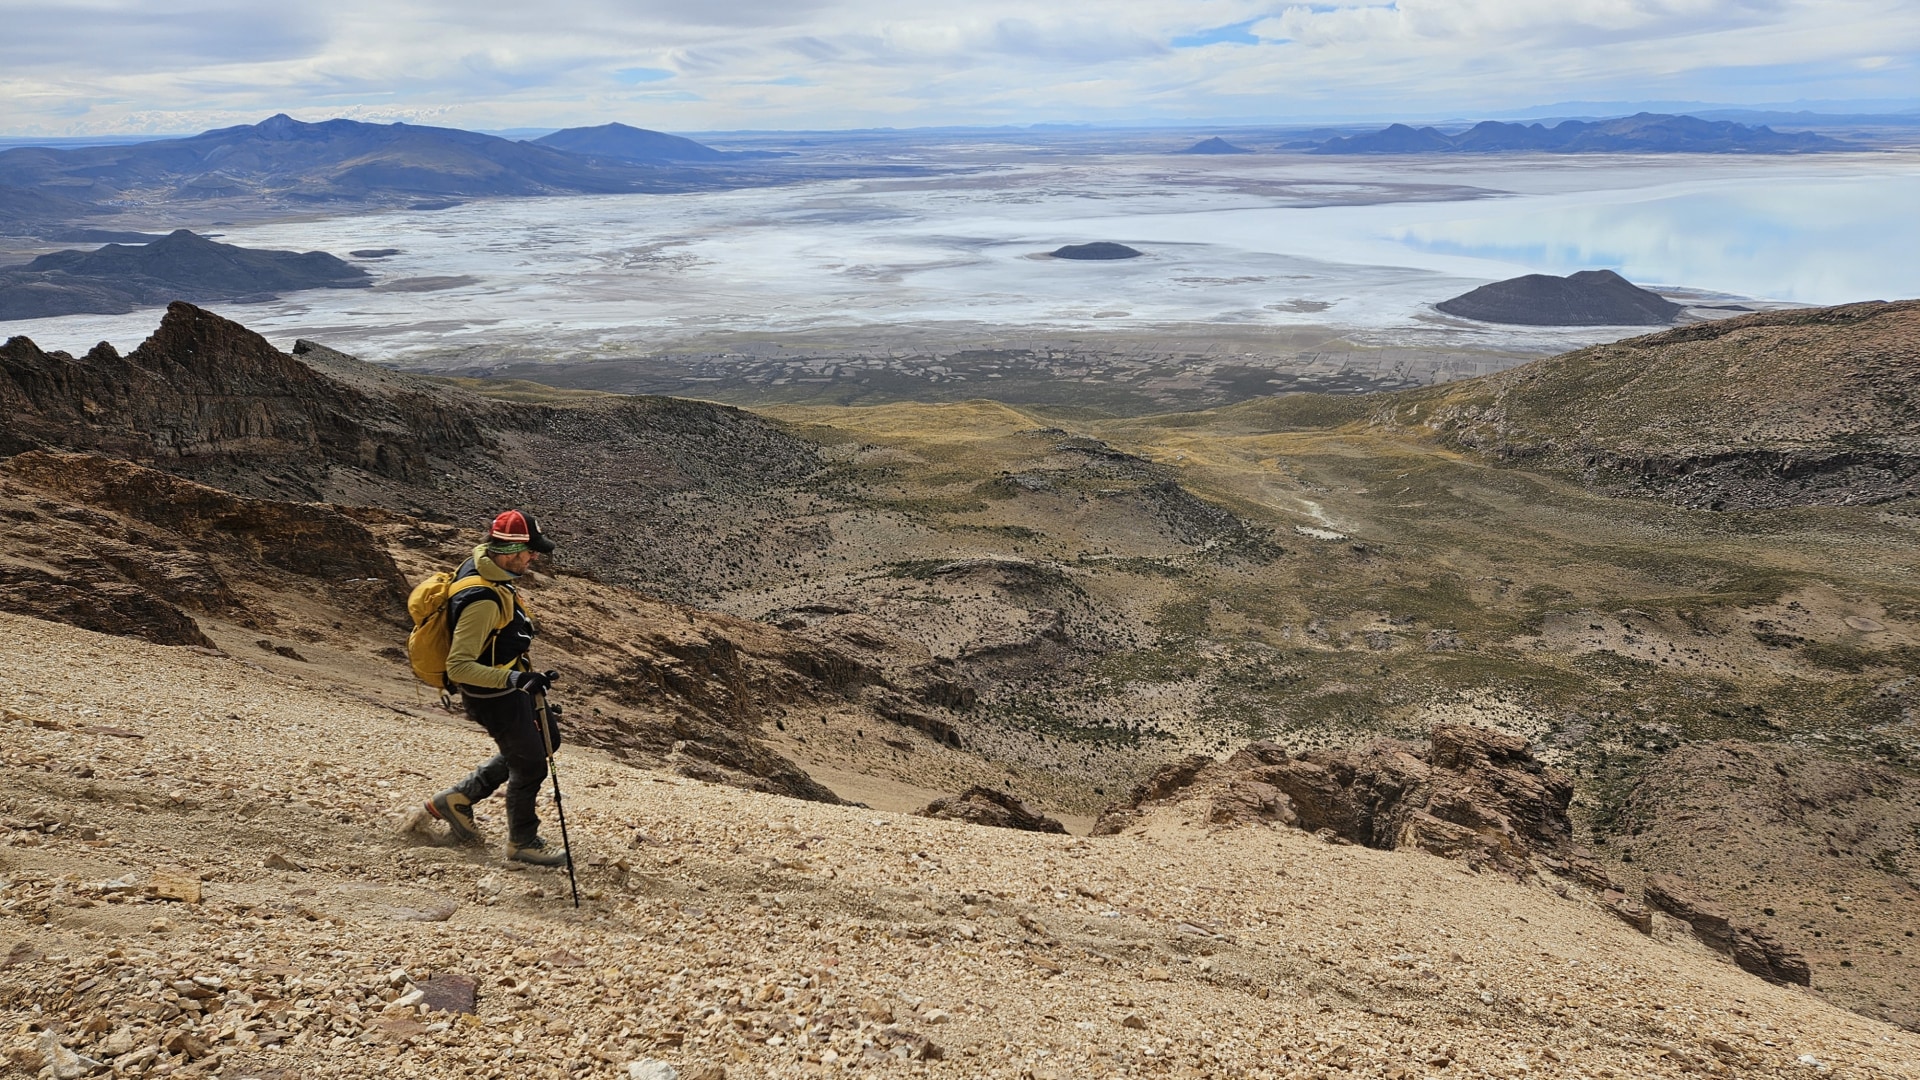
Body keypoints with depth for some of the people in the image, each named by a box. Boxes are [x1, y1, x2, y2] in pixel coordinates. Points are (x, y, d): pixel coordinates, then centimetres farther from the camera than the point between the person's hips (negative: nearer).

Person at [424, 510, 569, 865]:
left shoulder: (482, 565, -4)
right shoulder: (483, 602, -34)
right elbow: (458, 665, -34)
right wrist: (511, 678, -43)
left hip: (511, 683, 10)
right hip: (494, 698, -10)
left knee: (546, 740, 25)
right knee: (530, 766, 7)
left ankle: (458, 797, 32)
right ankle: (522, 842, 32)